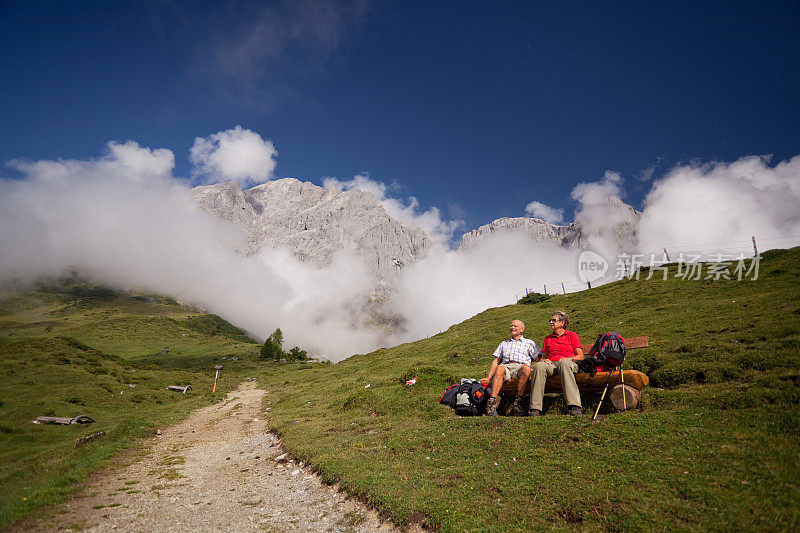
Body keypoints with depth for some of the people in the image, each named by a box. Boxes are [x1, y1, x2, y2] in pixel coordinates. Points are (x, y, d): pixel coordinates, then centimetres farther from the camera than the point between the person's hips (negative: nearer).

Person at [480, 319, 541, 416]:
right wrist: (488, 378, 11)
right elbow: (496, 361, 23)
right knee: (499, 369, -35)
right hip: (506, 366, 1)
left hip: (520, 366, -1)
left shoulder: (529, 342, 27)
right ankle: (492, 402, -44)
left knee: (526, 368, -38)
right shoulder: (504, 344, 33)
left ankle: (518, 401, -33)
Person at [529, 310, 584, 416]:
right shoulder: (548, 338, 29)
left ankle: (574, 406, -49)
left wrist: (567, 359, -9)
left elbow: (580, 356, 9)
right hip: (551, 364, 3)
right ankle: (535, 408, -41)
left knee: (564, 364, -41)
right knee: (539, 366, -34)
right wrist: (544, 360, 1)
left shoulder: (572, 335, 17)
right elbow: (543, 356, 26)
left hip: (569, 363, -3)